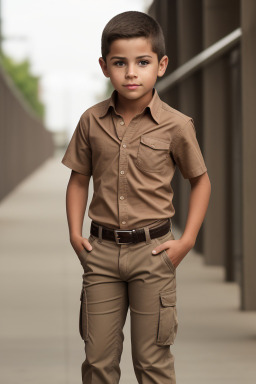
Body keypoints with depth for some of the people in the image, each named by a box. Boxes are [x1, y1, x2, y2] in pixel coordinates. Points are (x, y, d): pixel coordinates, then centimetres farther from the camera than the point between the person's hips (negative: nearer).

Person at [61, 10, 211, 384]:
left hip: (152, 251, -2)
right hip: (101, 251, 2)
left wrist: (186, 241, -3)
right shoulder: (92, 121, 0)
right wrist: (75, 234, 1)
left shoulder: (175, 125, -7)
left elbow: (200, 181, 4)